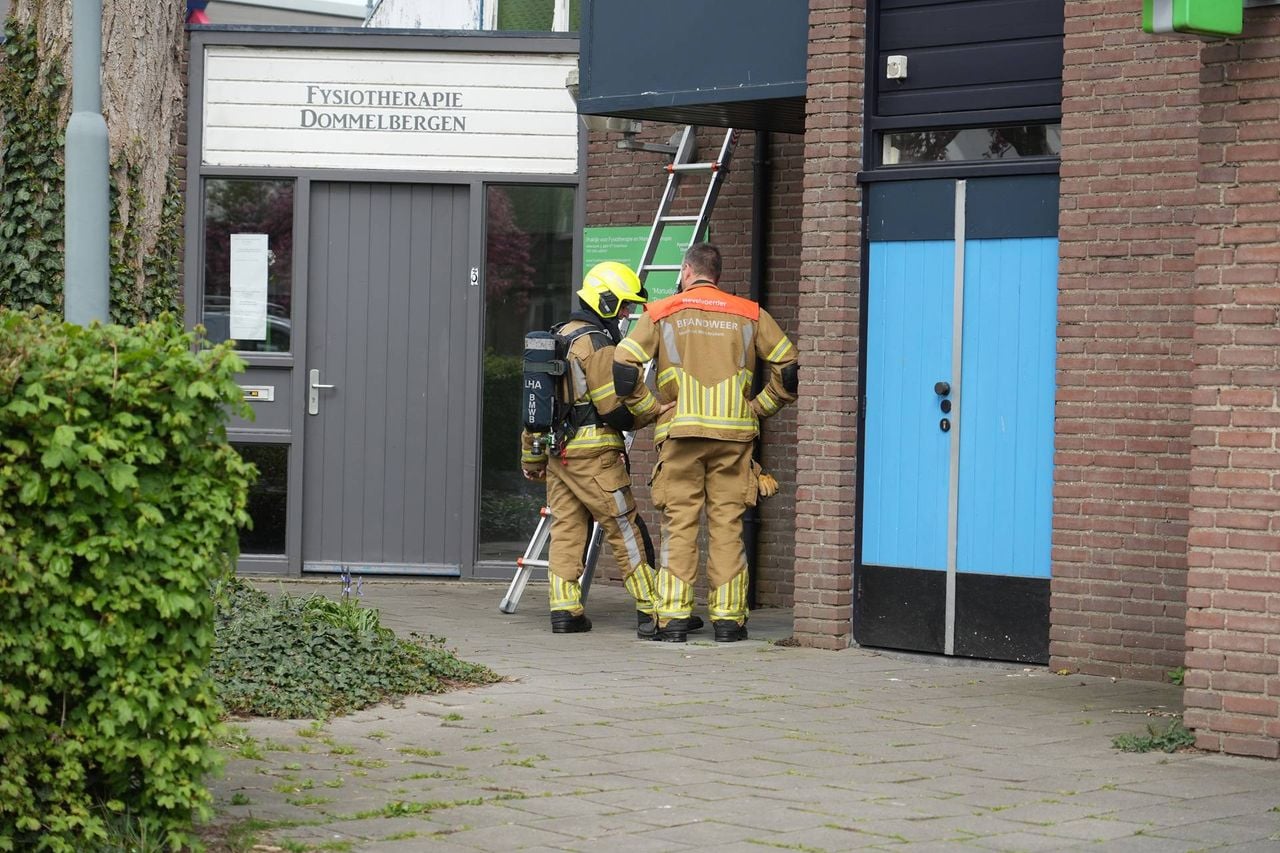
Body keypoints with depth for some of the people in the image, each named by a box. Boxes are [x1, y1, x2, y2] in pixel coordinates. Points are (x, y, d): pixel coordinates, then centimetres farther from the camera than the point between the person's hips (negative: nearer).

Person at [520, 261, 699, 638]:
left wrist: (532, 453, 24)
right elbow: (613, 409, -16)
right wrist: (658, 410, -3)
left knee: (565, 529, 8)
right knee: (626, 532, -4)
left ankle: (564, 611, 4)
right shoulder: (597, 343, -12)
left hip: (557, 449, 8)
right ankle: (651, 613, -3)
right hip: (594, 454, -8)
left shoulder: (558, 338, 16)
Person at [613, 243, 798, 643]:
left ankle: (673, 617, -2)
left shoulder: (661, 313, 7)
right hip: (734, 434, 1)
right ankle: (728, 617, 2)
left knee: (679, 524, 2)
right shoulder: (749, 315, 11)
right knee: (727, 525, 3)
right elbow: (788, 366, 8)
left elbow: (623, 366, -3)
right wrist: (759, 407, 14)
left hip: (680, 431, -1)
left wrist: (649, 407, 7)